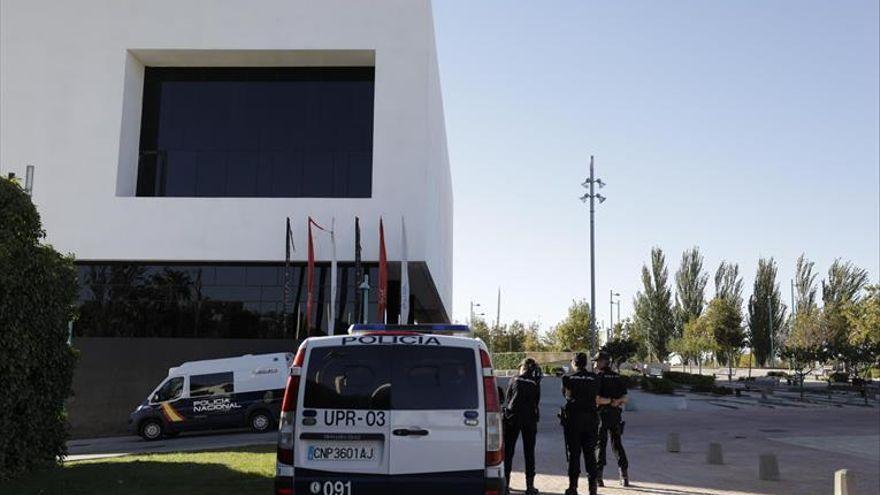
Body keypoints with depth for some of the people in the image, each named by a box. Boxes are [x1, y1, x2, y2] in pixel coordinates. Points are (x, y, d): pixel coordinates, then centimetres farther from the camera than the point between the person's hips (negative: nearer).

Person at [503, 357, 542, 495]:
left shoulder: (515, 380, -1)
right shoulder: (536, 384, 0)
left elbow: (508, 397, 6)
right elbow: (537, 401, 7)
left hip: (512, 418, -1)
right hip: (530, 419, 1)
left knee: (508, 451, 8)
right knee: (529, 452, 7)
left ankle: (505, 483, 7)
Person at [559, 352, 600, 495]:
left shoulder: (568, 378, -3)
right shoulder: (594, 378, 5)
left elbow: (567, 395, -6)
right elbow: (596, 398, 6)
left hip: (573, 417, -2)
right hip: (591, 417, 2)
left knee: (573, 453, 2)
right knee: (590, 453, 9)